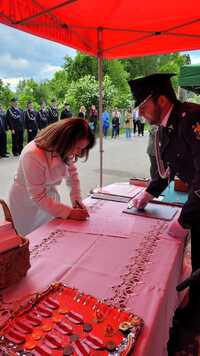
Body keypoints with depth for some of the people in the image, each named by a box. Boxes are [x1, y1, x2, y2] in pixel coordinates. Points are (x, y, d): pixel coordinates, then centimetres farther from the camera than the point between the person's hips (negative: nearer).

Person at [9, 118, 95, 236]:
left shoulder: (65, 150, -17)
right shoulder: (33, 155, -34)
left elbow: (73, 173, -1)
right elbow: (38, 196, -29)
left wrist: (77, 199, -12)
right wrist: (69, 213, -32)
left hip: (50, 195, 5)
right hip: (28, 203, -5)